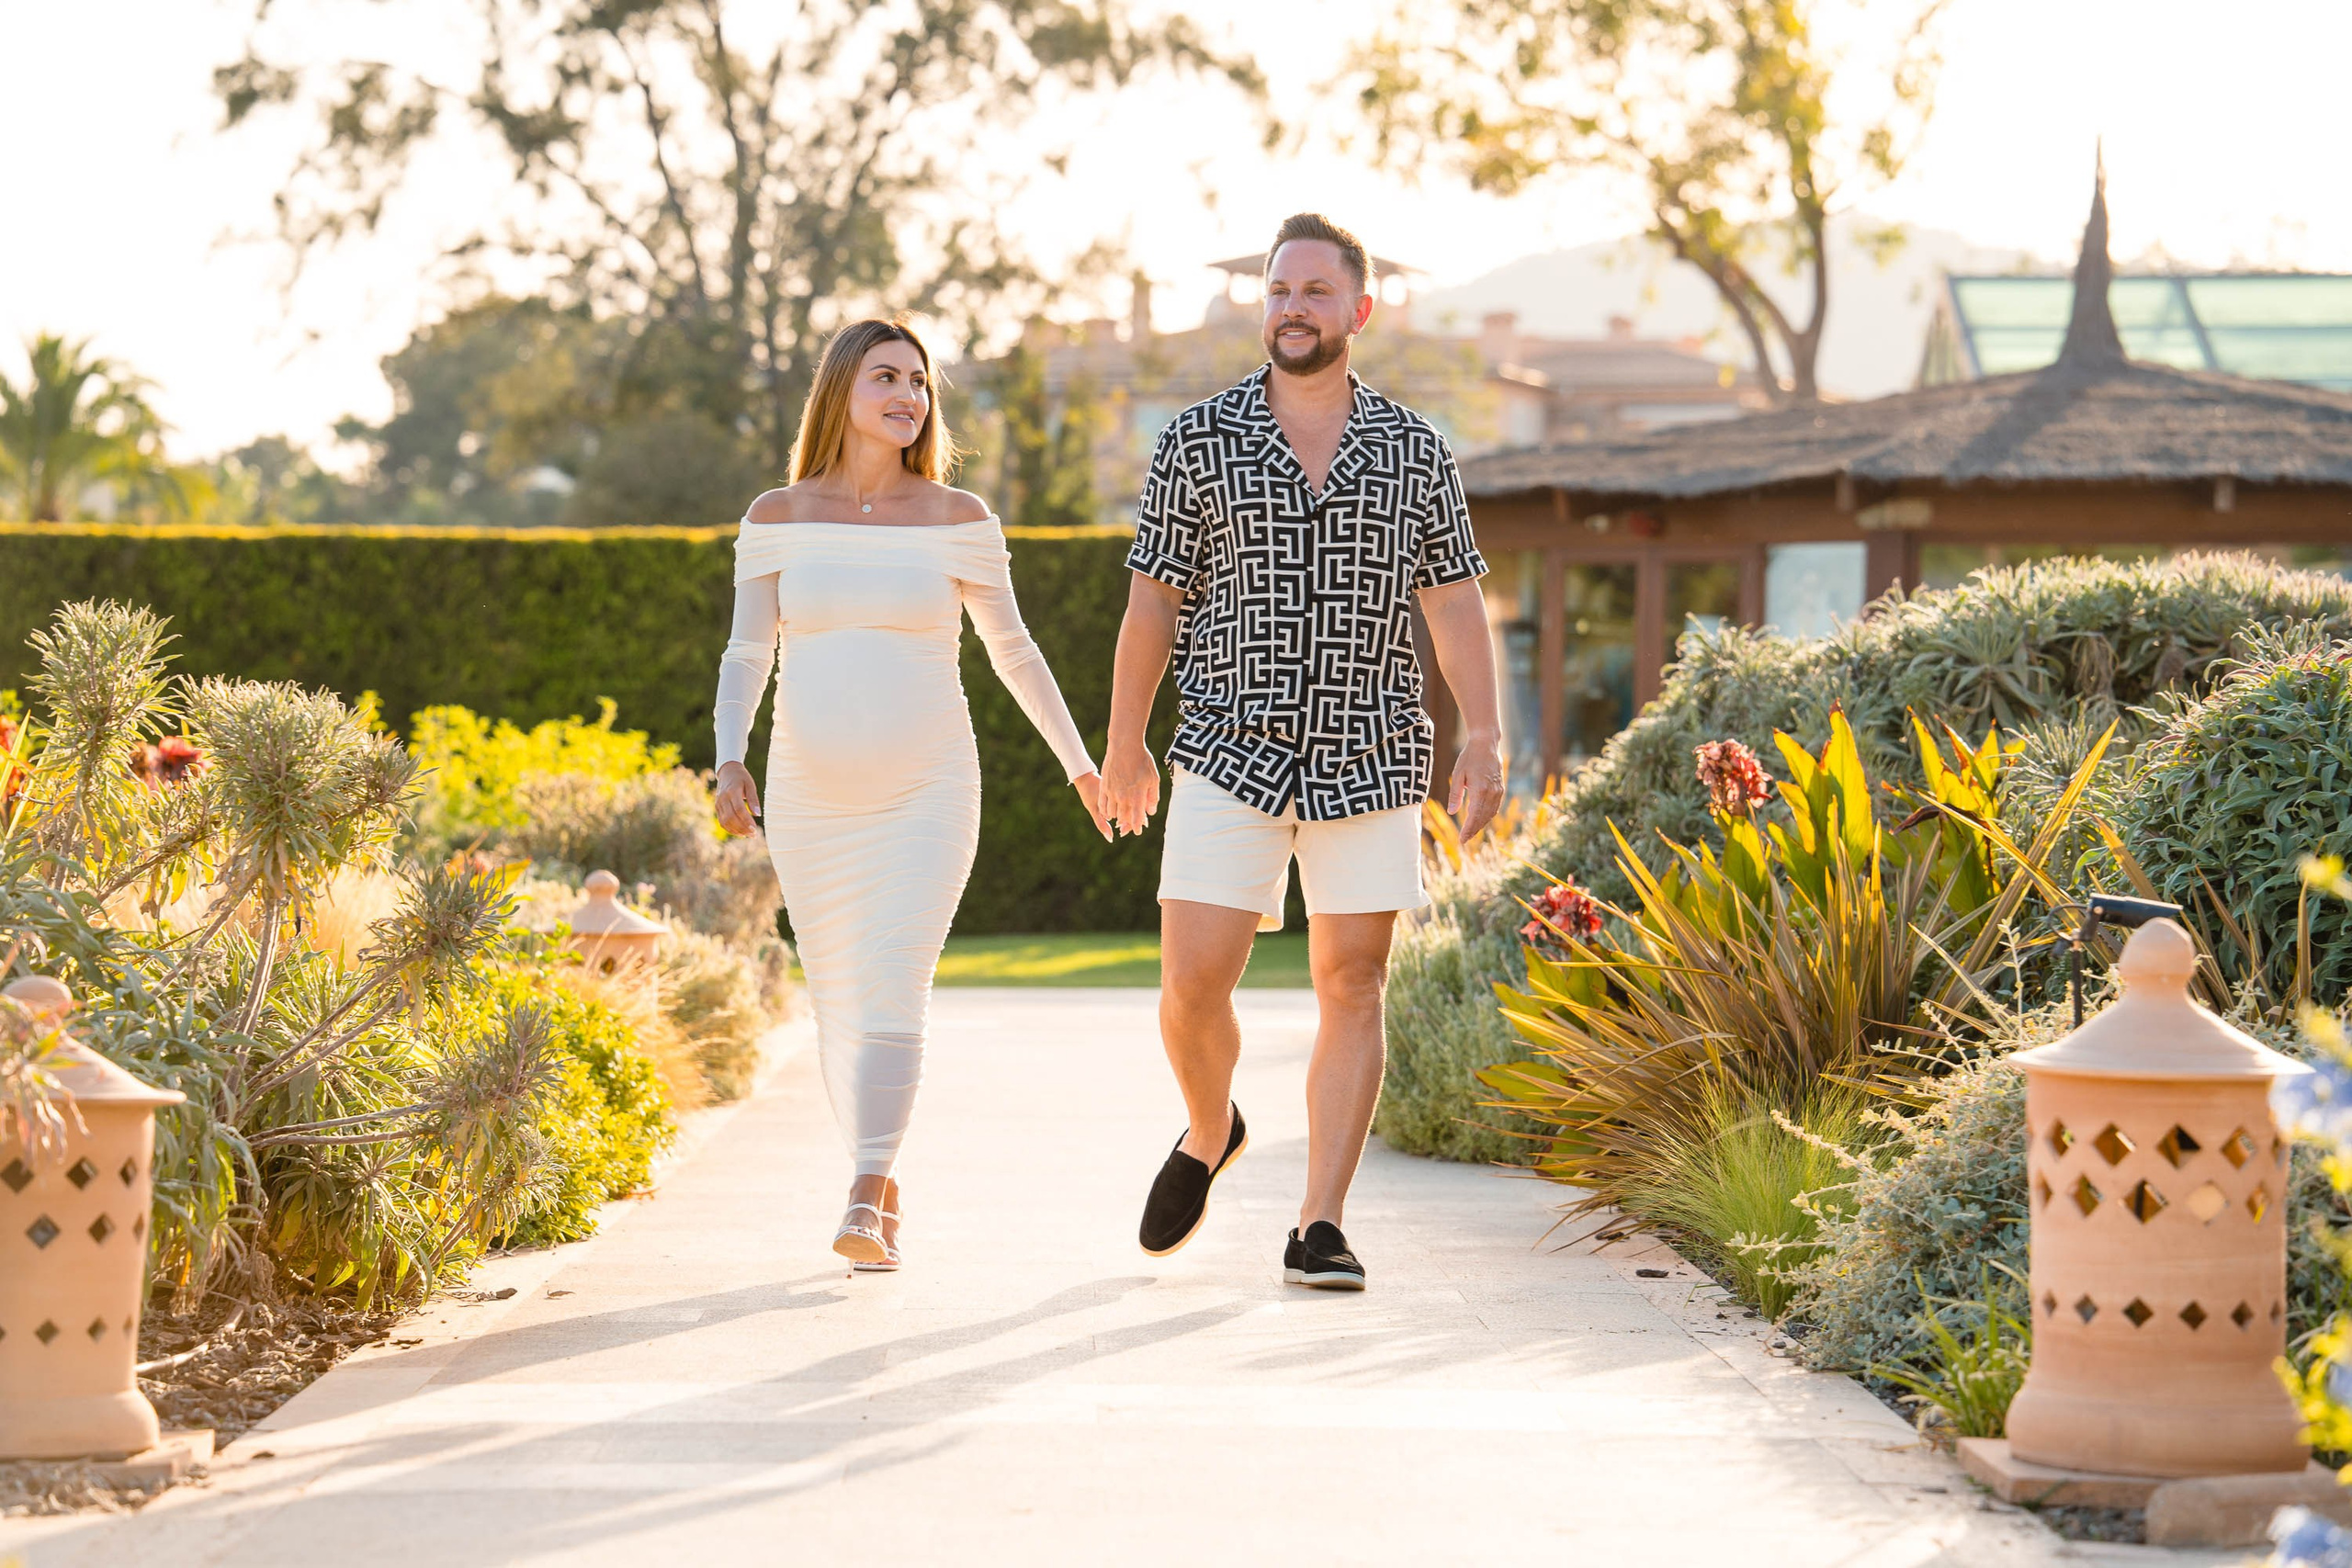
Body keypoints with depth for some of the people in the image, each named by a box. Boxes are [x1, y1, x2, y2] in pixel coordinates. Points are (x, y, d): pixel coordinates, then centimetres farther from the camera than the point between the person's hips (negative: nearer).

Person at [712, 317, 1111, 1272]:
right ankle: (882, 1178, 30)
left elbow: (1012, 650, 9)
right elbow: (746, 655, 2)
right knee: (837, 1003, 10)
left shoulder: (958, 521, -1)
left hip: (925, 796, -2)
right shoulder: (776, 520, 2)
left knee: (891, 990, -17)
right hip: (809, 799, 2)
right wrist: (730, 762, -14)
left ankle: (863, 1211, -23)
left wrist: (1080, 762, 14)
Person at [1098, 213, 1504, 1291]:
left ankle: (1318, 1231, 3)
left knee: (1352, 988, -1)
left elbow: (1454, 605, 4)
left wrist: (1486, 741, -6)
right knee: (1193, 985, -7)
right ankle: (1208, 1133, 24)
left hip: (1367, 758, 1)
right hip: (1234, 755, -1)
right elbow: (1154, 602, 5)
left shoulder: (1415, 452, 5)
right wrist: (1123, 749, 7)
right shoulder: (1197, 443, 1)